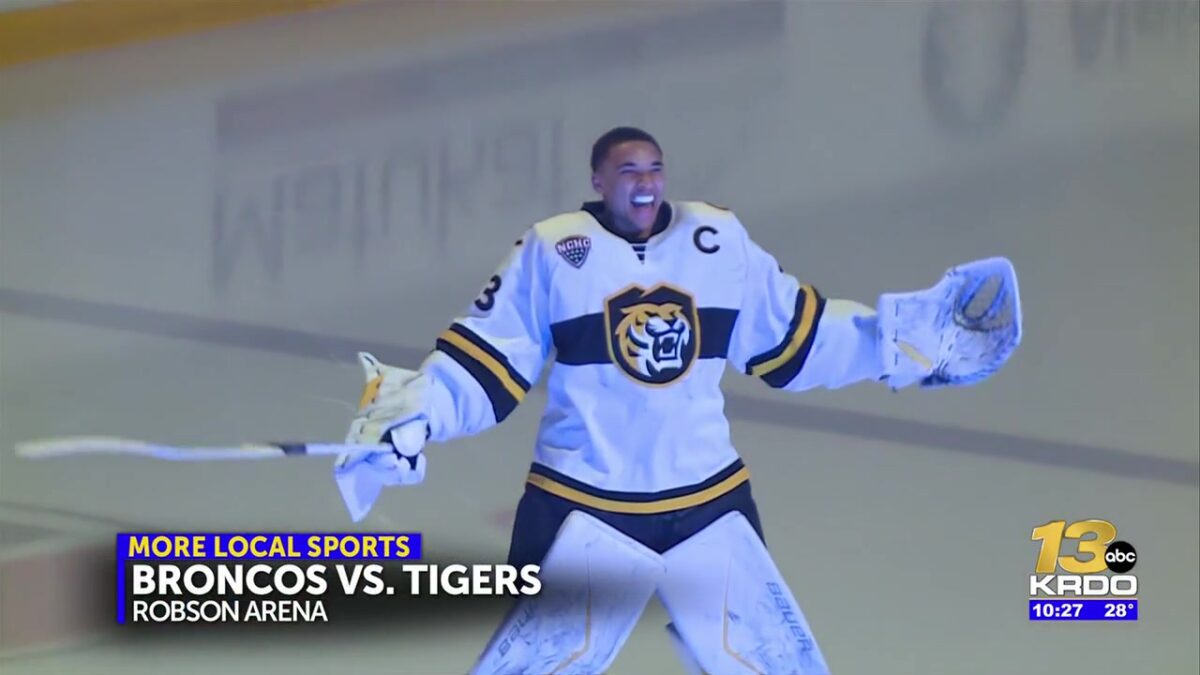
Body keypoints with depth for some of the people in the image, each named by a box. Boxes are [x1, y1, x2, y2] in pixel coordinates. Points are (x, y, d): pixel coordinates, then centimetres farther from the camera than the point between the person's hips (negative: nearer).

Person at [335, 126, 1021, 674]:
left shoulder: (721, 240, 3)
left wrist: (906, 340, 7)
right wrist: (410, 413, -21)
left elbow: (796, 336, 12)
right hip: (583, 501, -3)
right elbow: (484, 362, -6)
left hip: (707, 497, 4)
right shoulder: (551, 253, -7)